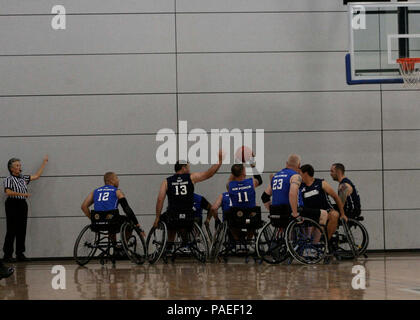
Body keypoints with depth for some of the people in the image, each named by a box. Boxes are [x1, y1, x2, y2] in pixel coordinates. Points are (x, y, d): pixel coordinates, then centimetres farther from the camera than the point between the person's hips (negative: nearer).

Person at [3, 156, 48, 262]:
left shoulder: (23, 178, 15)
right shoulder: (9, 179, -4)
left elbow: (37, 176, 23)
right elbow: (8, 192, -18)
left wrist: (44, 162, 26)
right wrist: (22, 194, -24)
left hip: (22, 205, 7)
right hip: (13, 204, -7)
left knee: (22, 230, 5)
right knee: (11, 230, -7)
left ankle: (20, 254, 10)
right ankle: (7, 255, -4)